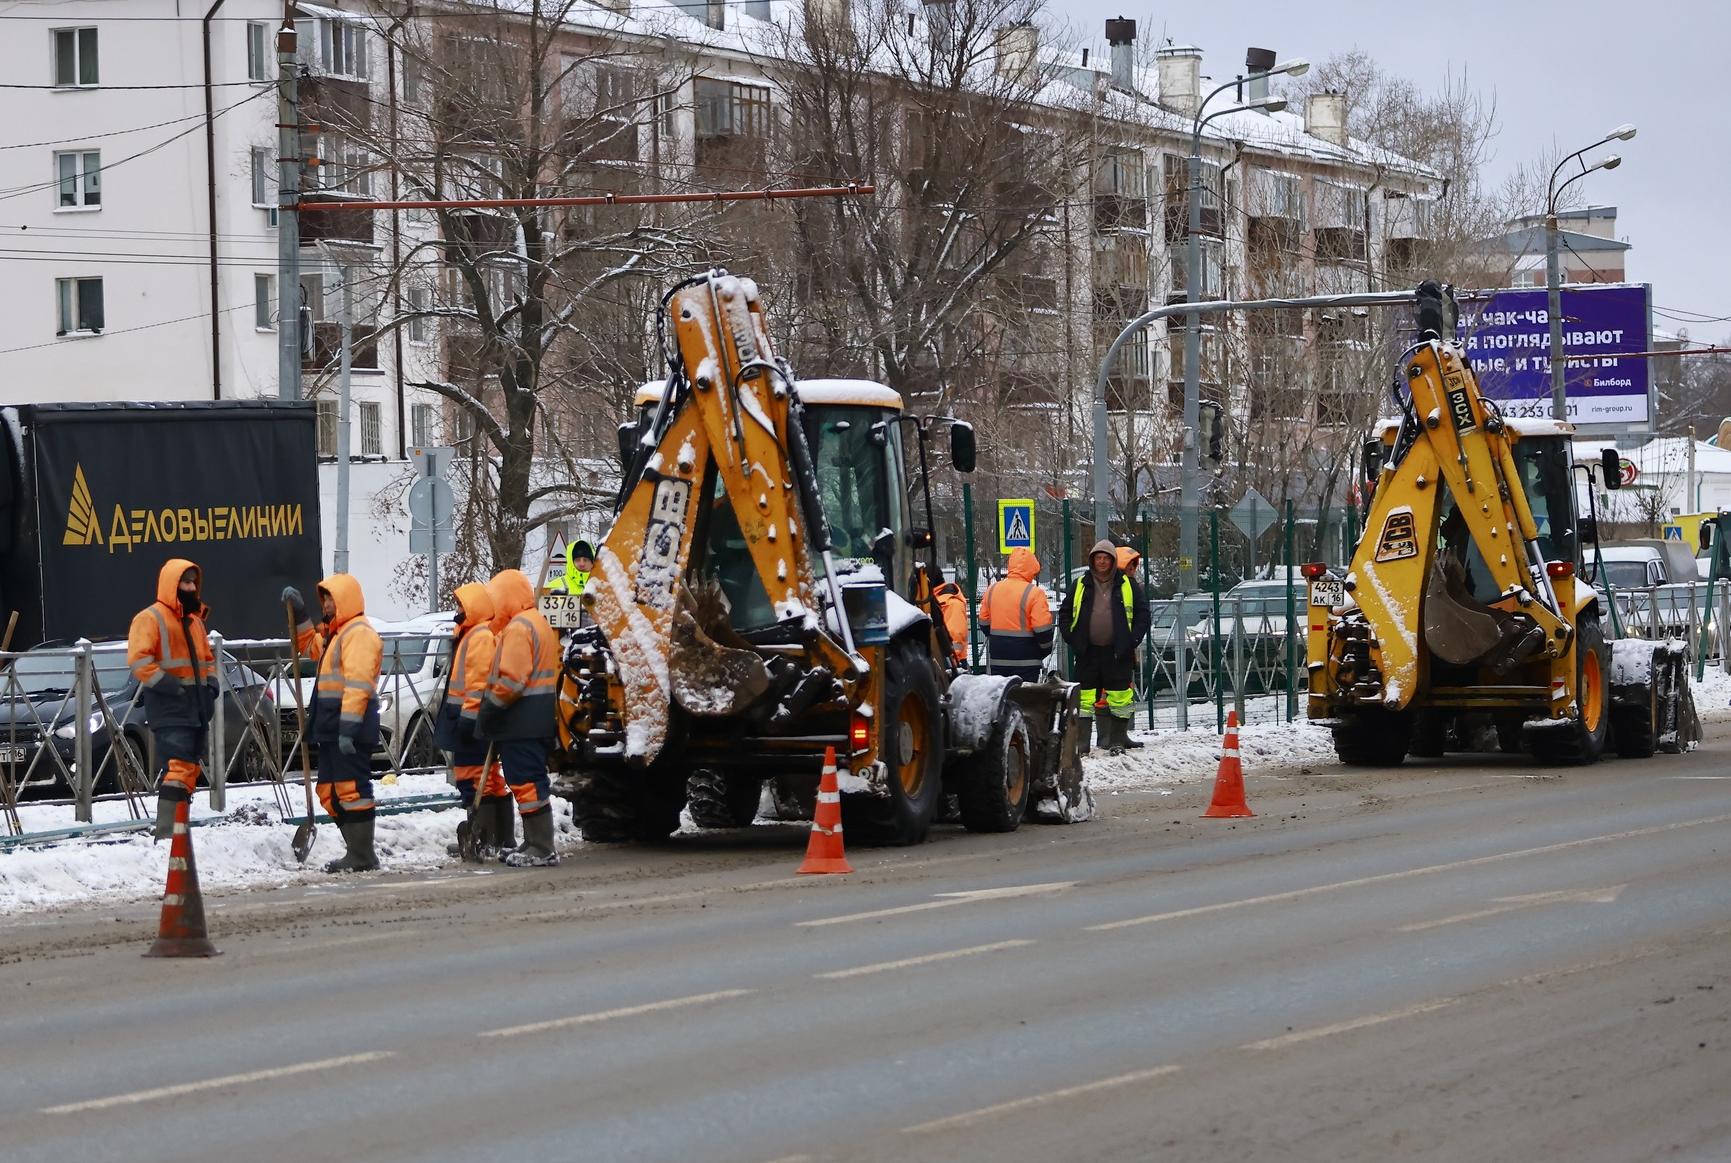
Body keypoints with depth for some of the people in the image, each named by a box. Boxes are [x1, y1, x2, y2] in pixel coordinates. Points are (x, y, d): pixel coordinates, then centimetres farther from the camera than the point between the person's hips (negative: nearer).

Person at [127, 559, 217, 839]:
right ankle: (166, 832, -24)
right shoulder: (151, 618, -7)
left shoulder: (194, 620, 21)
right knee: (177, 768, -19)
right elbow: (138, 659, -17)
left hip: (196, 708, 9)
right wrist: (167, 684, -22)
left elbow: (207, 657, 31)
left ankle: (177, 827, 19)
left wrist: (211, 682, 12)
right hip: (170, 708, -9)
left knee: (191, 768, 11)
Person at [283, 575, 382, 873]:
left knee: (351, 789, -11)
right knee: (331, 792, 12)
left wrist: (348, 728, -27)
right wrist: (299, 615, 25)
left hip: (350, 728, -11)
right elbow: (310, 647, 40)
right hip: (332, 727, 11)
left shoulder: (359, 633, -12)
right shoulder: (335, 633, 21)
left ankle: (362, 856, -10)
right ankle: (355, 850, 16)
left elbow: (358, 684, -21)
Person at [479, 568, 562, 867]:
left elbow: (511, 680, -22)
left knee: (527, 783, -10)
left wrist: (489, 709, -14)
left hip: (521, 720, -11)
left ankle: (541, 850, -10)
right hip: (539, 718, 11)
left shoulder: (518, 627, -14)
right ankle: (534, 844, 21)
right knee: (531, 782, 15)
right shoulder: (538, 623, 19)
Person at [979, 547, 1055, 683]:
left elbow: (984, 623, 14)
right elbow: (1043, 629, -13)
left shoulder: (992, 589, 5)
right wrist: (1045, 649, 4)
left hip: (997, 657, 5)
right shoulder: (1034, 593, -12)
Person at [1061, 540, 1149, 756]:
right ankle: (1080, 741, 4)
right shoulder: (1080, 585, 8)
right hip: (1087, 652, 1)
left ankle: (1117, 742, 10)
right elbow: (1066, 613, 14)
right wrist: (1071, 639, 2)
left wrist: (1132, 640, -4)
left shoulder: (1127, 585, 5)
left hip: (1118, 653, -1)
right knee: (1083, 698, -1)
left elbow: (1142, 614, 6)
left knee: (1120, 698, 1)